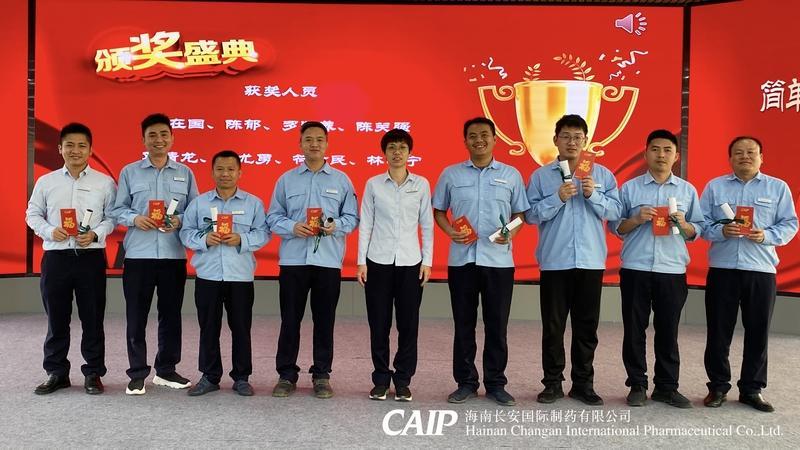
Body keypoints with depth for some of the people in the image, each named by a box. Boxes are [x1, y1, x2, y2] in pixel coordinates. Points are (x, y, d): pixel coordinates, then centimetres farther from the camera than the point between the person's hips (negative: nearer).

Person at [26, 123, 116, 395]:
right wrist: (49, 231, -7)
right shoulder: (46, 182, 7)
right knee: (56, 319, 9)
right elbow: (33, 214, 12)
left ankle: (93, 373, 16)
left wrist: (95, 234, -13)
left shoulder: (104, 182, 3)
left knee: (92, 319, 4)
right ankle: (57, 373, 22)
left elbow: (112, 216, 4)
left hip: (91, 258, -1)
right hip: (55, 257, 2)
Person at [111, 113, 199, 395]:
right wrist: (134, 218, -14)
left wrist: (180, 220, -12)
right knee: (136, 316, 3)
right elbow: (117, 210, 5)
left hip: (174, 254, 1)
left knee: (171, 314, 9)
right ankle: (137, 374, 15)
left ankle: (166, 370, 23)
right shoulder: (129, 172, 6)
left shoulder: (185, 173, 9)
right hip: (138, 254, -1)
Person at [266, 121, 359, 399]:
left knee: (324, 320, 6)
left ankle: (322, 376, 18)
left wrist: (336, 226, -14)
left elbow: (352, 218, 7)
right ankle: (286, 375, 16)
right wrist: (292, 227, -13)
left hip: (328, 260, 0)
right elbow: (273, 217, 7)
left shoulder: (341, 180, 8)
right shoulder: (286, 179, 9)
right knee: (290, 319, 4)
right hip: (293, 259, 0)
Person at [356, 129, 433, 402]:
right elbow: (365, 224, 3)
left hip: (410, 263, 1)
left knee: (408, 325, 4)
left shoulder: (421, 184, 4)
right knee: (379, 324, 4)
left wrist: (427, 261, 1)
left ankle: (403, 381, 17)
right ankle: (381, 380, 18)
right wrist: (361, 261, -2)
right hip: (378, 262, 0)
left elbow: (427, 226, 6)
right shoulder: (373, 184, 2)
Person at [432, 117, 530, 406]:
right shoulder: (450, 174, 6)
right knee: (464, 324, 7)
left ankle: (496, 384, 17)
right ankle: (466, 382, 18)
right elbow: (438, 211, 11)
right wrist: (449, 231, -9)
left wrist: (511, 233, -10)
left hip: (499, 260, 0)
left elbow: (520, 213, 10)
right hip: (462, 259, 0)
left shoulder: (511, 175, 7)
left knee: (497, 325, 5)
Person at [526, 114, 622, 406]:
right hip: (554, 261, -1)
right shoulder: (541, 176, 3)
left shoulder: (602, 174, 8)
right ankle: (552, 383, 16)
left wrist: (594, 195, -13)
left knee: (587, 326, 8)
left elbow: (615, 211, 2)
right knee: (553, 326, 5)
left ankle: (583, 383, 20)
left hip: (591, 261, 2)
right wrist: (558, 198, -16)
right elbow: (531, 215, -4)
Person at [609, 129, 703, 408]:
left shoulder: (687, 190, 9)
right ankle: (637, 385, 15)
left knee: (668, 331, 7)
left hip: (673, 270, 1)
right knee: (634, 330, 4)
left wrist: (684, 225, -10)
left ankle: (667, 387, 18)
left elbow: (698, 230, 10)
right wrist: (636, 220, -12)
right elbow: (614, 226, 5)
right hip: (635, 269, -1)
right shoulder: (630, 187, 5)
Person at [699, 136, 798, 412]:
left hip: (761, 270, 1)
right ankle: (718, 386, 16)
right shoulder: (715, 186, 8)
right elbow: (701, 222, 4)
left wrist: (766, 236, -14)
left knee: (758, 332, 6)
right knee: (719, 331, 3)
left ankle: (751, 389, 19)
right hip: (722, 268, 0)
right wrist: (721, 231, -15)